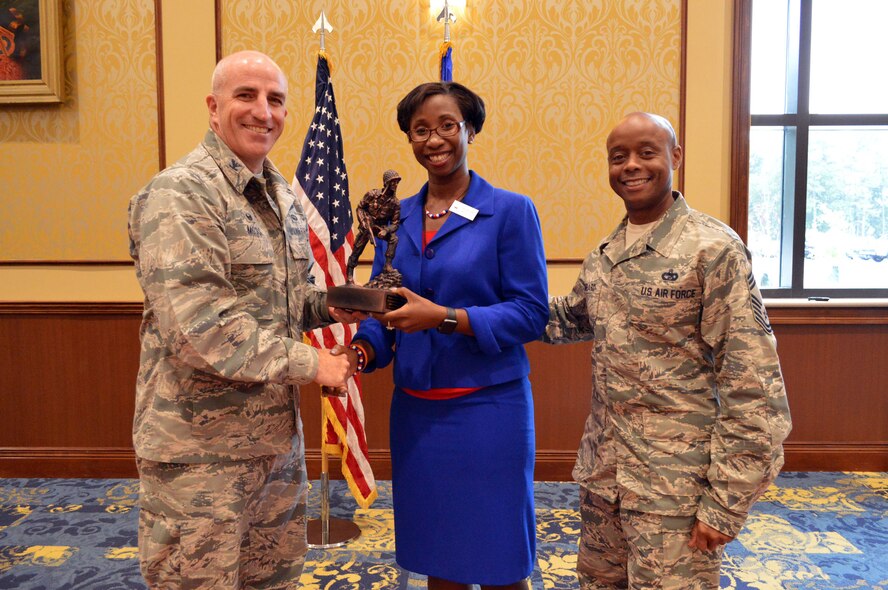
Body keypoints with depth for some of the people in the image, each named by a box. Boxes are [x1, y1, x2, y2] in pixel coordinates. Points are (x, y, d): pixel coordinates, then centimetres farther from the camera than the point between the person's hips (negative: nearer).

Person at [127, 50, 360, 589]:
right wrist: (307, 362, -20)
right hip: (201, 444, -8)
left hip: (278, 433, 8)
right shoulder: (180, 195, -16)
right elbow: (197, 324, -25)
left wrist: (326, 306, 1)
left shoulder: (283, 196, 11)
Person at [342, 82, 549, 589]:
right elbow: (382, 309, 11)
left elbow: (532, 313, -10)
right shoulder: (397, 217, 8)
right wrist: (362, 349, -9)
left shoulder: (511, 211, -6)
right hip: (415, 410, 5)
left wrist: (444, 317, -21)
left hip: (487, 408, -4)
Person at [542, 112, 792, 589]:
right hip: (602, 472, 7)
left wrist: (725, 503, -15)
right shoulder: (604, 255, 6)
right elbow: (572, 318, 25)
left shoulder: (713, 249, -13)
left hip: (675, 486, -6)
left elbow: (754, 389, -15)